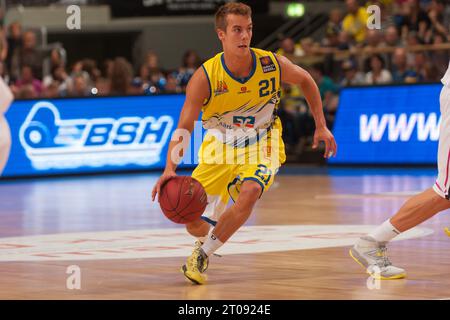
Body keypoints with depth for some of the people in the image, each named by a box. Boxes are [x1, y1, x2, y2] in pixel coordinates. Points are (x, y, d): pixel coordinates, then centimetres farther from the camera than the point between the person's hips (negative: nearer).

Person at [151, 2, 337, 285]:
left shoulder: (272, 65, -19)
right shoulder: (205, 77, -24)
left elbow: (306, 81, 4)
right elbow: (184, 128, -26)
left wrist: (321, 126, 3)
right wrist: (170, 169, -42)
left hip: (261, 146, 0)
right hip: (220, 146, 0)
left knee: (249, 193, -34)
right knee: (195, 225, -3)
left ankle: (202, 256, -16)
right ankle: (210, 238, 40)